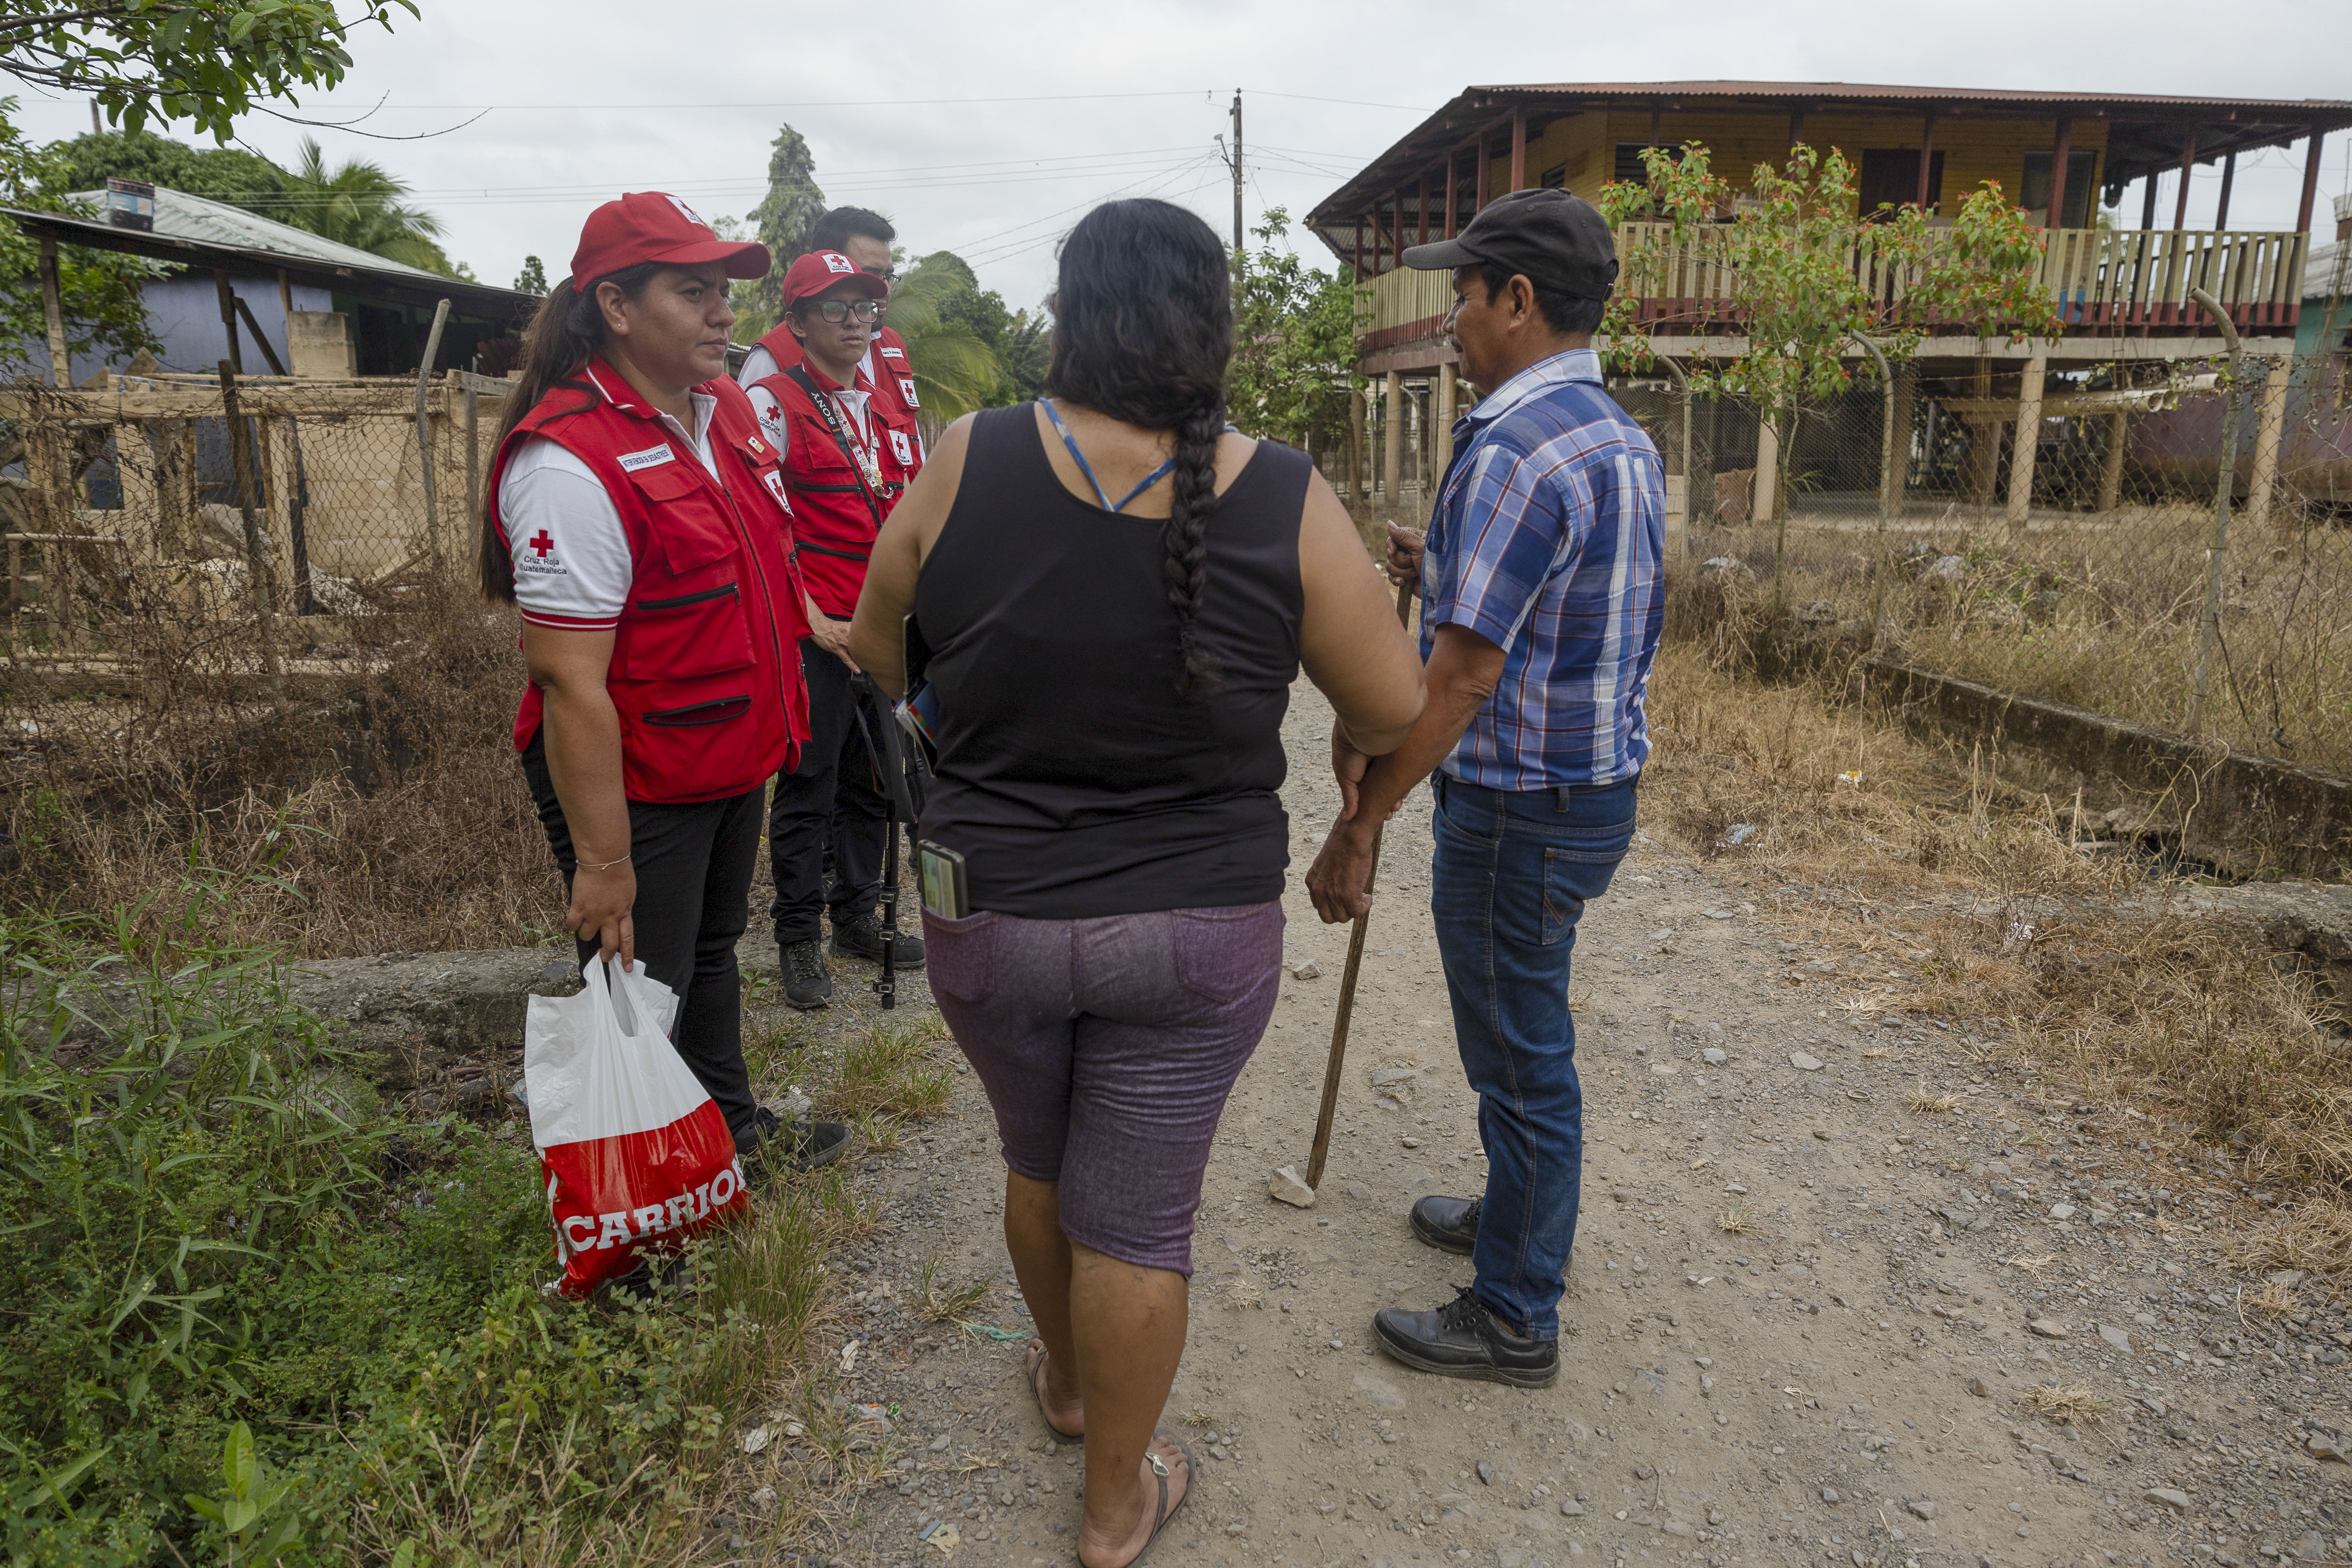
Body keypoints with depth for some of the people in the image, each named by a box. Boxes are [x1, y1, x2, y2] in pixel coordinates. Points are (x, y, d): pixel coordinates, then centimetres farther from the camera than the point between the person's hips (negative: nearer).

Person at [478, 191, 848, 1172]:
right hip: (632, 786, -8)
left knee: (712, 951, 26)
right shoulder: (571, 462, -26)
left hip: (734, 760, 8)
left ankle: (733, 1123, 48)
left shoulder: (725, 408, 2)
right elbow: (570, 682, -27)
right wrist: (602, 862, -26)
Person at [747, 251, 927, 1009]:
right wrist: (815, 622, -16)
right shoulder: (774, 403, -6)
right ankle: (800, 940, 15)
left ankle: (858, 918, 29)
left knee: (872, 779, 14)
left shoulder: (890, 410, 15)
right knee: (809, 786, 1)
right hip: (816, 634, -6)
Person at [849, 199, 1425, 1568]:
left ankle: (1065, 1380, 51)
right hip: (1198, 928, -1)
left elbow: (879, 657, 2)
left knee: (1039, 1163, 26)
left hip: (989, 918, 2)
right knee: (1139, 1222, 13)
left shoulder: (968, 466, -12)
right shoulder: (1287, 503, -14)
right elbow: (1394, 714, -7)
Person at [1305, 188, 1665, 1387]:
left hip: (1522, 804, -10)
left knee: (1520, 1054, 5)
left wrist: (1357, 823, -20)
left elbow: (1463, 677, -26)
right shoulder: (1622, 438, 9)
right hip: (1596, 781, 10)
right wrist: (1446, 573, 12)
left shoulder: (1514, 451, -23)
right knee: (1527, 1037, 25)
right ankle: (1519, 1214, 45)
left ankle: (1514, 1320, 23)